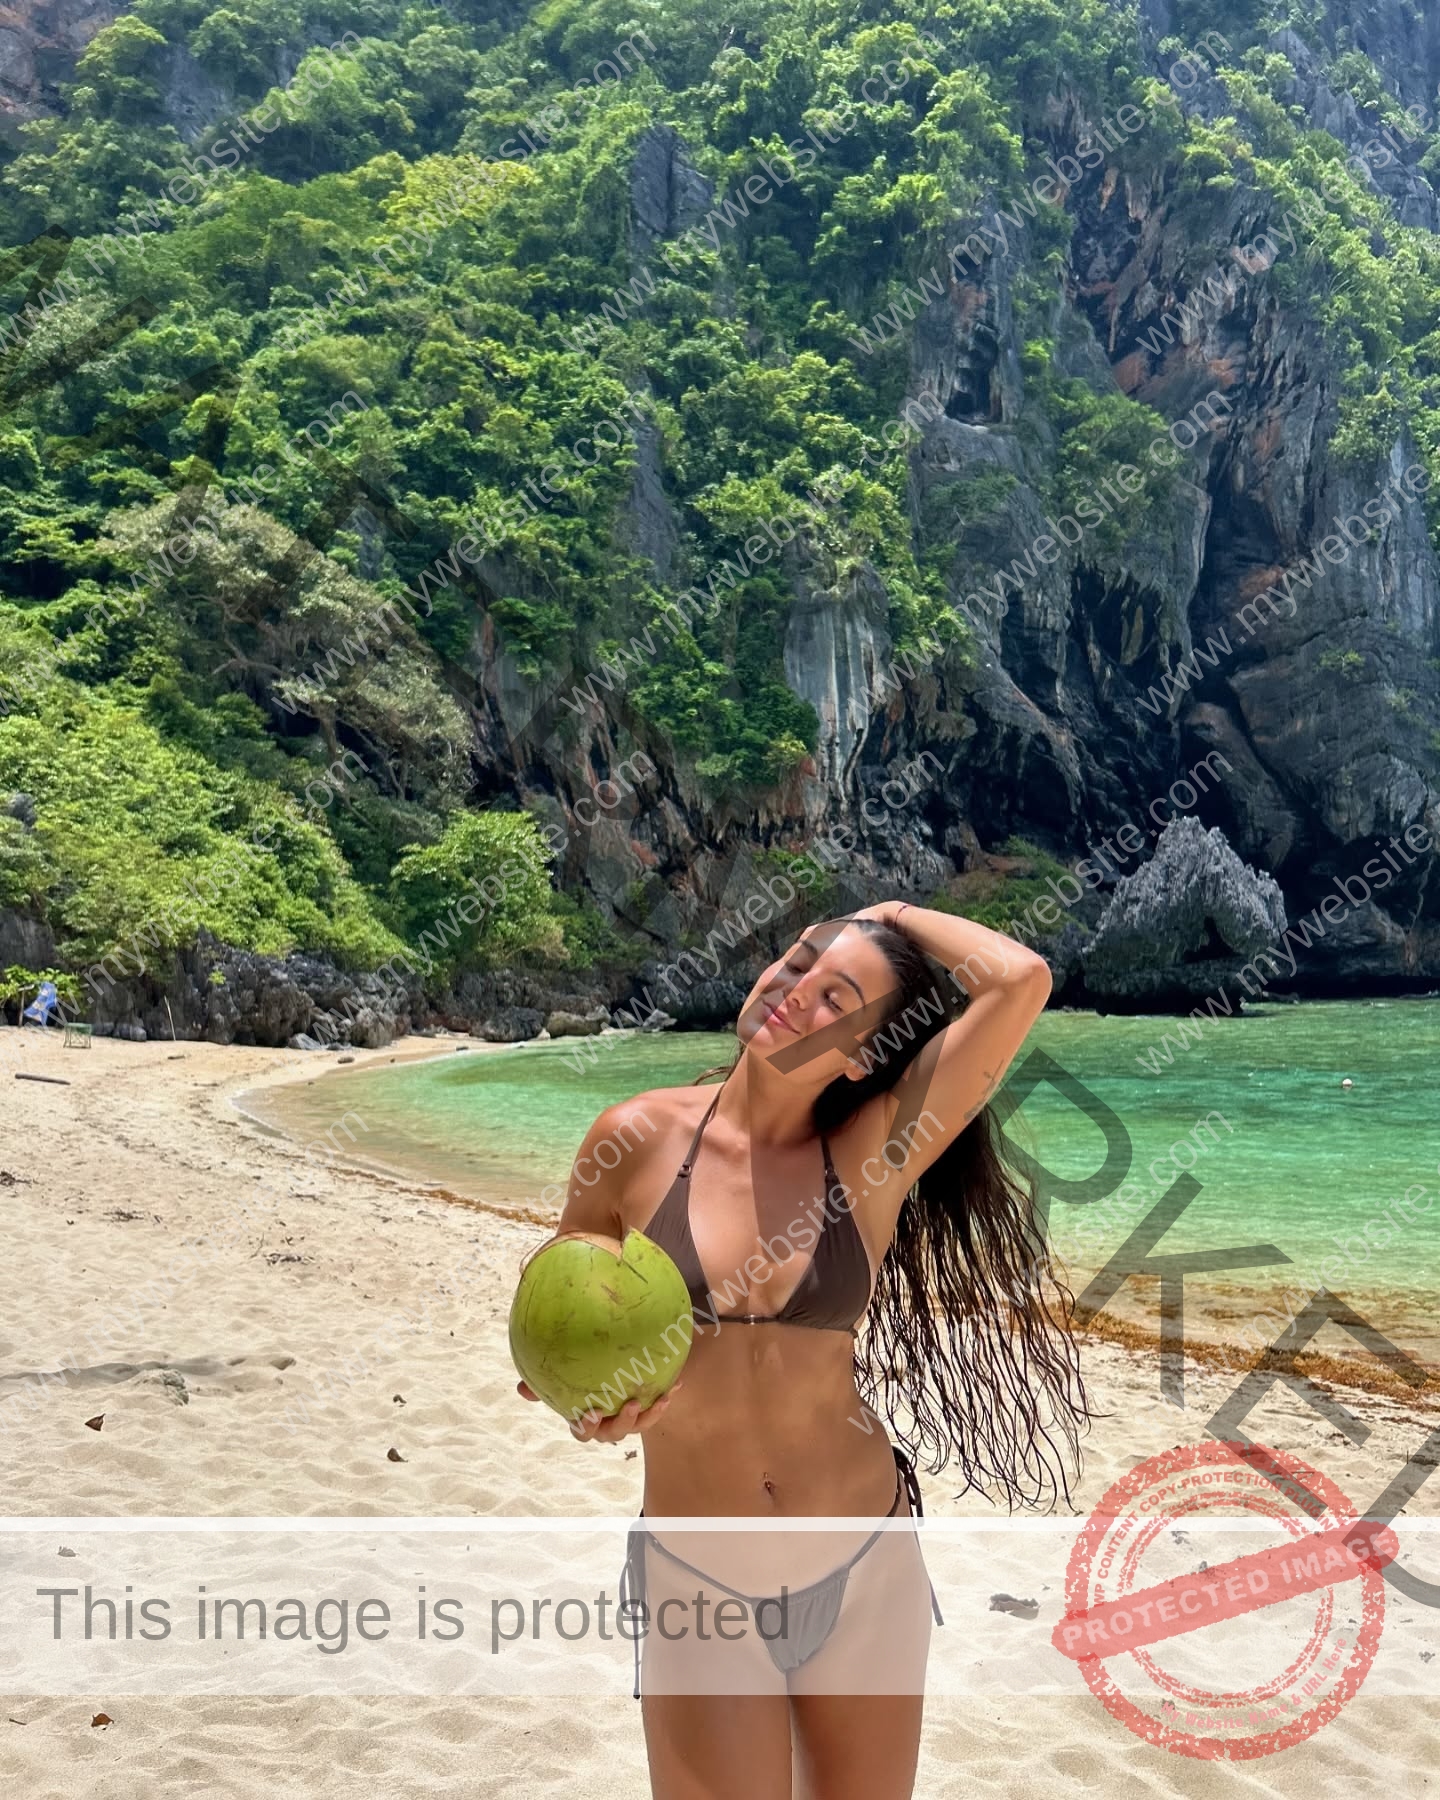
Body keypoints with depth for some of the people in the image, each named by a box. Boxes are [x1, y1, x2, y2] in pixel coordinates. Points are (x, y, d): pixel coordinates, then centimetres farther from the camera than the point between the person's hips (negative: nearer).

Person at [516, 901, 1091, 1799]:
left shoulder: (876, 1154, -10)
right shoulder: (639, 1138, -9)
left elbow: (1021, 980, -19)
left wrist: (899, 914, -5)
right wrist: (591, 1409, -14)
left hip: (865, 1567, 1)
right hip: (698, 1581, -1)